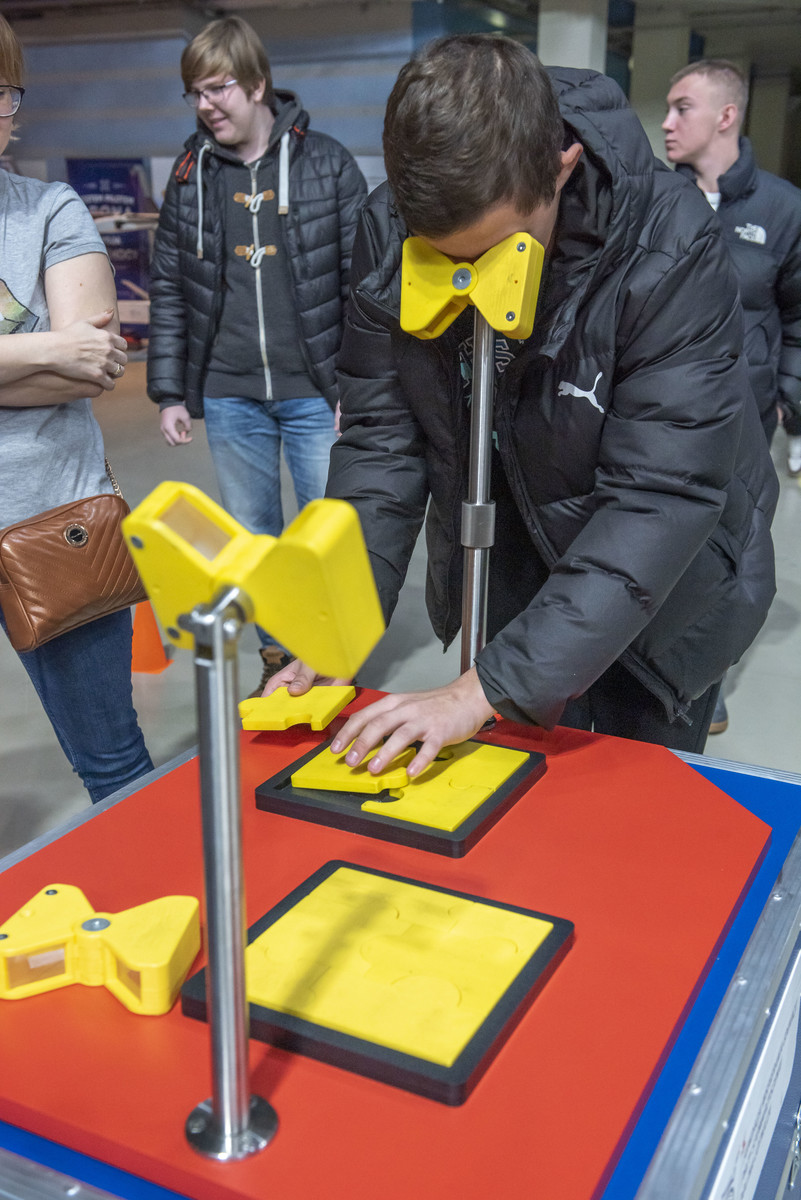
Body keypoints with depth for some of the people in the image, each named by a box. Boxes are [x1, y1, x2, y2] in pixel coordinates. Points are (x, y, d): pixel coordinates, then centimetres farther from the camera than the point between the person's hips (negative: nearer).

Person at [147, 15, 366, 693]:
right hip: (229, 396, 3)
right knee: (253, 538, 13)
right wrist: (169, 392, 5)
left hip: (316, 391, -3)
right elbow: (169, 288, 9)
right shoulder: (191, 175, 7)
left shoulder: (327, 164, -1)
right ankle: (278, 656, 30)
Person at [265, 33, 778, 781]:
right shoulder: (388, 233, -17)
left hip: (655, 601, -3)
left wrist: (486, 690, -37)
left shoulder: (669, 250, -30)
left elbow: (660, 501, -33)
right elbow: (382, 440, -12)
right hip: (503, 588, 4)